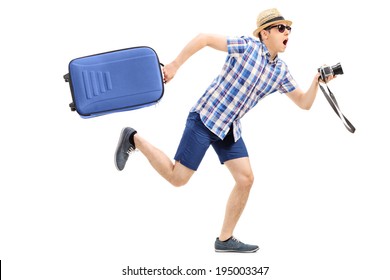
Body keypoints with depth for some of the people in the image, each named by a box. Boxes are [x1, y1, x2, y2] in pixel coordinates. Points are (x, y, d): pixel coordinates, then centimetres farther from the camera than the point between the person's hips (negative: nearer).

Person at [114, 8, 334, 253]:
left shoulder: (281, 71, 6)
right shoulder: (248, 46, -13)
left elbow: (305, 103, 10)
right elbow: (205, 38, -14)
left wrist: (317, 81, -8)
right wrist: (175, 65, -17)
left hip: (230, 128, 7)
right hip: (205, 119, -7)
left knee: (246, 179, -1)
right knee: (177, 178, -7)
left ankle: (225, 240, 13)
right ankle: (135, 140, 14)